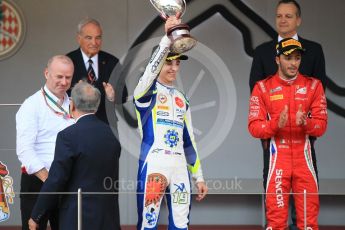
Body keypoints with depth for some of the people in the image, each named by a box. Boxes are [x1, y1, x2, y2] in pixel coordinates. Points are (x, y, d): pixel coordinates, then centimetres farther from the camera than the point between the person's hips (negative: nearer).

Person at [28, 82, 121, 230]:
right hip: (109, 217, 6)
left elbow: (56, 181, -13)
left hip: (78, 218, -6)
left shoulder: (68, 136, -13)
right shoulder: (110, 133, 6)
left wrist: (36, 216, -4)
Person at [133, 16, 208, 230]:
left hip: (180, 167, 6)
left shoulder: (182, 99, 19)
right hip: (153, 165, -6)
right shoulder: (146, 92, 2)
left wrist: (199, 177, 17)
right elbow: (152, 69, -21)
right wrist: (167, 37, -34)